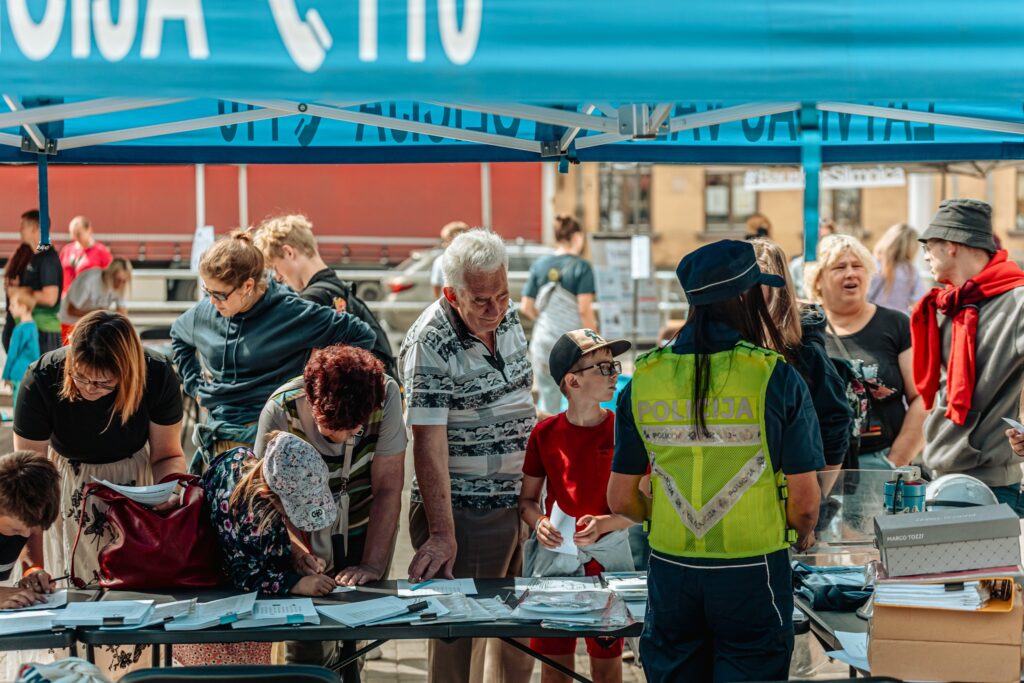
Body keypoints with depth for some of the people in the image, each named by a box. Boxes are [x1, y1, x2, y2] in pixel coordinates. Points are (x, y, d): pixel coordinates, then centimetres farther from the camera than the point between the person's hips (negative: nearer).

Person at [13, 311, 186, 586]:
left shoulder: (157, 376, -26)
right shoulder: (41, 380, -29)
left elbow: (167, 455, -10)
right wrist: (34, 560, -25)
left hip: (135, 475, 1)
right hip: (68, 485, -1)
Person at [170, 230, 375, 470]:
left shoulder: (291, 313, -9)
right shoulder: (204, 313, 6)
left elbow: (362, 335, -5)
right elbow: (178, 336, 31)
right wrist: (196, 385, 19)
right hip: (217, 439, 5)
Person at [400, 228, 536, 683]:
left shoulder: (508, 318, 4)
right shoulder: (430, 345, -19)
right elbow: (430, 443, -22)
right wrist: (442, 535, -25)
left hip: (521, 504, 7)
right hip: (463, 514, -7)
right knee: (459, 637, 0)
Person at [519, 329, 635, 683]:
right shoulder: (545, 433, -2)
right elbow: (527, 498, 8)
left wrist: (604, 524, -20)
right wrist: (538, 522, -12)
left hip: (607, 556, -1)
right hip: (554, 557, 1)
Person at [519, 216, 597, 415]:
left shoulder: (539, 265, 4)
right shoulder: (581, 267, -8)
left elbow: (526, 307, 5)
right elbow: (584, 310, -13)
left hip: (544, 341, 4)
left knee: (548, 408, 10)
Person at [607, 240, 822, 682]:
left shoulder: (644, 379, -1)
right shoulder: (775, 377, -11)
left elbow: (621, 499, 4)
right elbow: (805, 501, -9)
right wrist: (803, 534, 13)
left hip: (670, 572, 3)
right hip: (752, 574, -3)